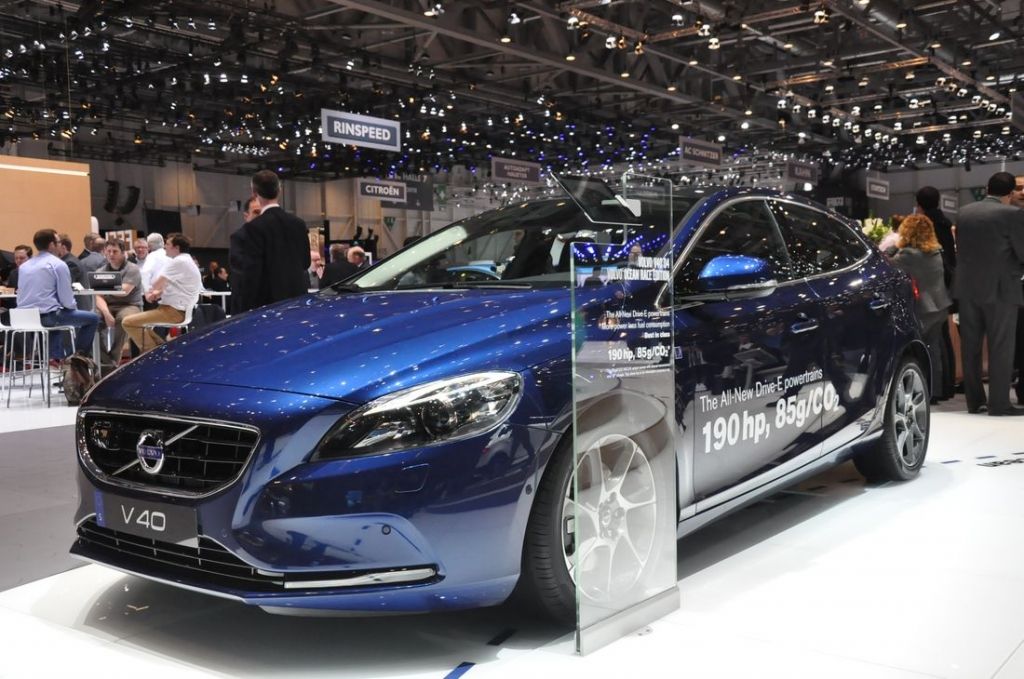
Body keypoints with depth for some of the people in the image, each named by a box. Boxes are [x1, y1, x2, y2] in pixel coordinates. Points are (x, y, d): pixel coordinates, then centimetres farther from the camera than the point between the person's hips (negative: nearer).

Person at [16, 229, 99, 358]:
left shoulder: (24, 266, 13)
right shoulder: (58, 264, -7)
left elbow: (20, 295, 20)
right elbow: (67, 299, -9)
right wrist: (74, 307, 14)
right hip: (48, 315, -7)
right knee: (93, 318, 7)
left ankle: (56, 356, 29)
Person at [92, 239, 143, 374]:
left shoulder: (132, 269, -2)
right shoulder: (100, 271, 10)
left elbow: (123, 291, -17)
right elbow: (98, 296, -3)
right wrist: (106, 313, -22)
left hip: (130, 306, -4)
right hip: (107, 306, 4)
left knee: (123, 318, -38)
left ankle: (114, 360, -23)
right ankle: (106, 362, -22)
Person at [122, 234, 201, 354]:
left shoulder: (179, 262, -17)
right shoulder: (186, 261, 16)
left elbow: (157, 285, -13)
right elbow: (165, 285, 20)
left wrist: (149, 292, 8)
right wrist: (155, 293, 0)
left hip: (173, 311, -11)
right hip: (180, 309, 11)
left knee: (128, 322, -14)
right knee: (139, 322, 26)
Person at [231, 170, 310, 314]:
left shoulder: (254, 228, -13)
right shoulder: (298, 224, 5)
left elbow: (251, 273, -14)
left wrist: (245, 308, -10)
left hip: (267, 303, -6)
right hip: (297, 300, 6)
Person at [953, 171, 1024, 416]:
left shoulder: (964, 212, 6)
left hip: (967, 287, 5)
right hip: (1000, 288, -5)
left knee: (970, 347, 9)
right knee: (1000, 348, 1)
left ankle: (974, 400, 14)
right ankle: (999, 403, 2)